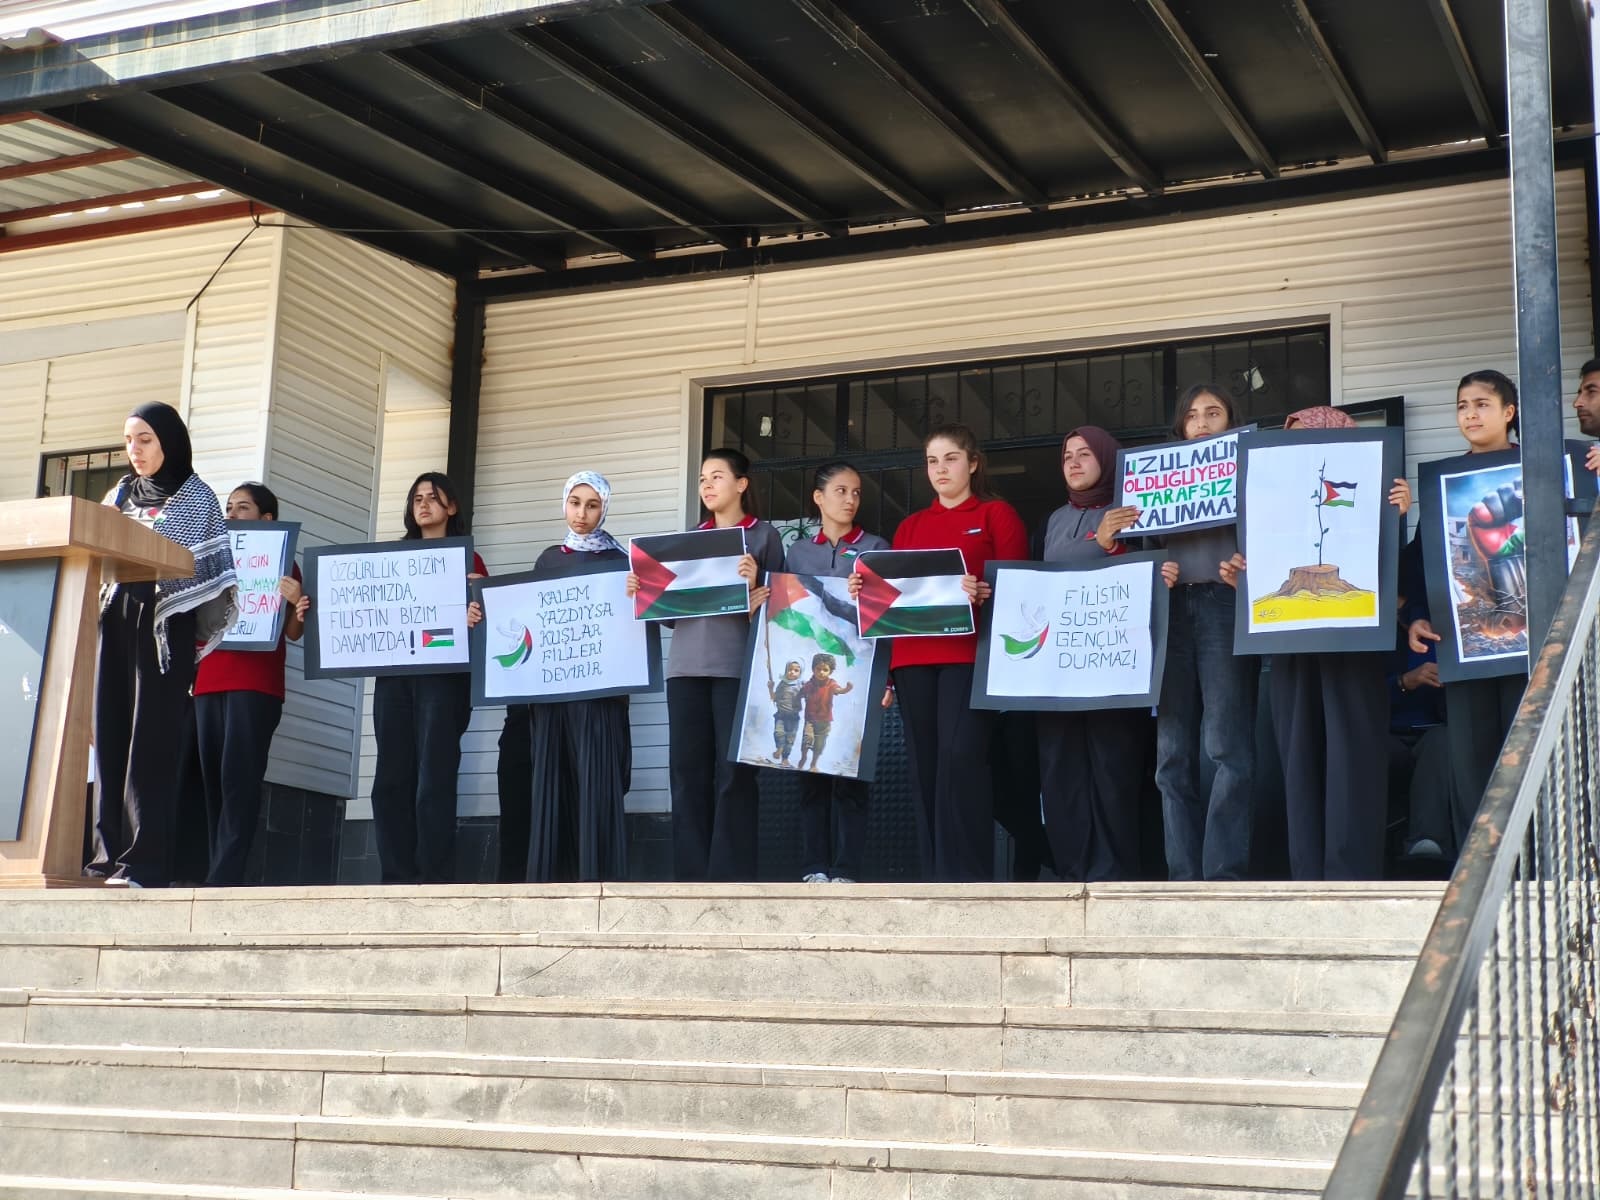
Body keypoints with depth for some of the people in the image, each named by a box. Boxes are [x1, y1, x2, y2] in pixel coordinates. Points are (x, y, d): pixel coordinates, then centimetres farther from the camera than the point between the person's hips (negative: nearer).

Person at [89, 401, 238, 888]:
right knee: (110, 737, 0)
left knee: (151, 742, -10)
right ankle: (108, 855, 2)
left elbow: (211, 569, -4)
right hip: (114, 622, 5)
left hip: (164, 625, -5)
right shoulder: (119, 497, 20)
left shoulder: (195, 498, 4)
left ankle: (144, 862, -12)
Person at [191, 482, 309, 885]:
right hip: (209, 682, 6)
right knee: (213, 778, 1)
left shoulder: (282, 564, 6)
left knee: (239, 778, -13)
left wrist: (298, 603, -20)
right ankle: (221, 876, 1)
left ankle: (223, 879, -18)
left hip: (256, 685, -6)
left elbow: (293, 632, -1)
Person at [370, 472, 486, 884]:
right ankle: (396, 881, 0)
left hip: (443, 675, -4)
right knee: (390, 778, -1)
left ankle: (434, 882, -10)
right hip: (393, 673, 4)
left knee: (434, 779, -9)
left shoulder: (467, 560, 9)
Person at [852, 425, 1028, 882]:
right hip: (913, 659, 5)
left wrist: (986, 594, -20)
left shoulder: (997, 514, 9)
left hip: (969, 655, -5)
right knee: (924, 764, 0)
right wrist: (867, 591, -1)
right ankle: (937, 879, 3)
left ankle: (969, 880, -15)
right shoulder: (910, 526, 22)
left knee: (961, 757, -18)